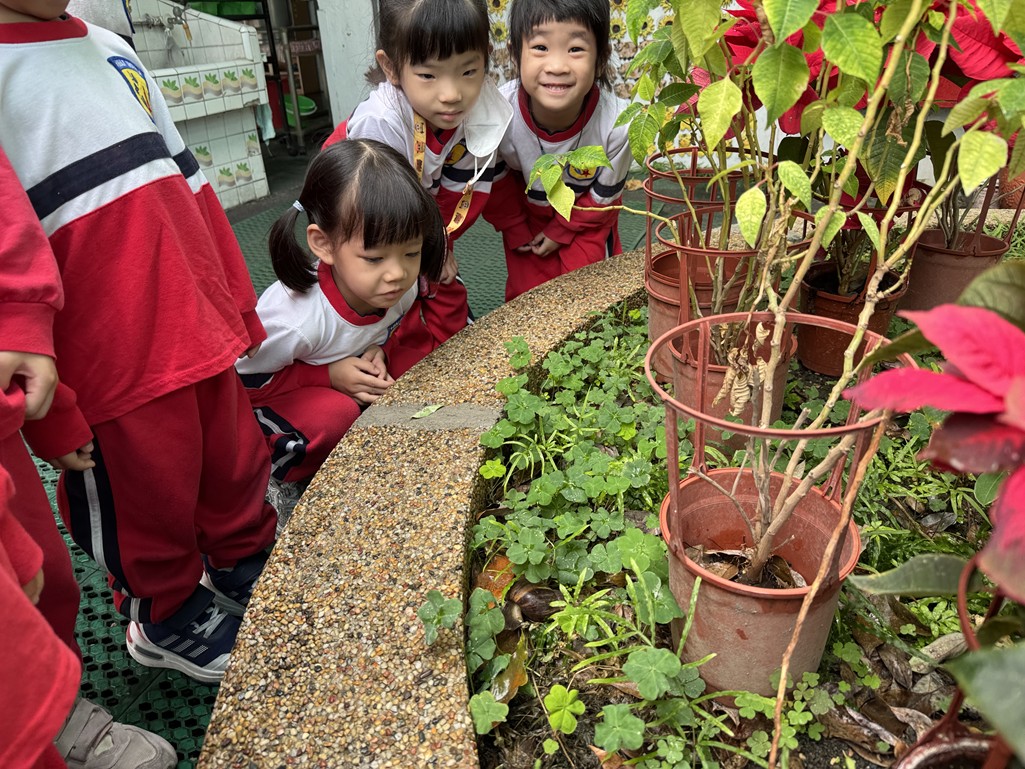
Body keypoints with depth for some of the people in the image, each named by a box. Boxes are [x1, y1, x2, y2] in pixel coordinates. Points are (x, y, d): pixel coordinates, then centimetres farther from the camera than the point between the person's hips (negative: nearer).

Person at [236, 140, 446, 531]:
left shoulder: (399, 288, -23)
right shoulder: (293, 318, -41)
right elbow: (243, 379, -24)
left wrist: (375, 353, -21)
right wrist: (329, 376, -29)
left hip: (340, 377, 6)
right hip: (262, 396, -6)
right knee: (335, 414, -32)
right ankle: (276, 479, -3)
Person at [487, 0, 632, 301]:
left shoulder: (617, 123, -34)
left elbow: (603, 196, -14)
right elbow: (495, 184, -11)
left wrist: (561, 231, -6)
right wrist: (516, 231, -1)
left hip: (586, 216, 0)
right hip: (525, 213, 1)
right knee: (527, 293, 9)